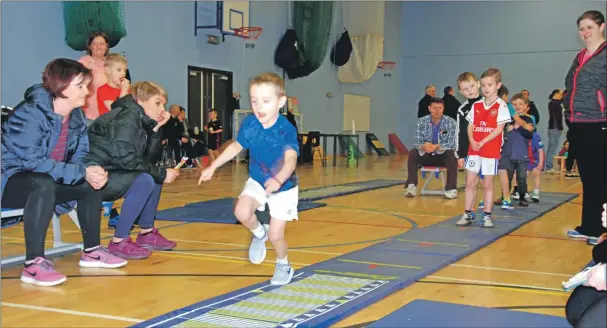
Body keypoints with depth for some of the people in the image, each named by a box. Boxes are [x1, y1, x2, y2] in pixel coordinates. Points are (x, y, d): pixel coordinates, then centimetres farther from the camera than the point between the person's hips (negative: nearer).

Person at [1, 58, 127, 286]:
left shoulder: (77, 116, 0)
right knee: (43, 183, -37)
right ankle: (33, 264, -36)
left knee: (92, 184, -1)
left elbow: (80, 155, 4)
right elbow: (32, 161, -29)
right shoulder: (30, 113, -24)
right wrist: (82, 173, -31)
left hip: (48, 183, 8)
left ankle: (91, 251, 11)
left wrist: (92, 173, -21)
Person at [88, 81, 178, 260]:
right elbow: (126, 159, -27)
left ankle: (146, 234, 12)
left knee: (155, 176, 8)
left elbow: (150, 160, 7)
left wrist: (156, 129, -3)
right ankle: (119, 241, -18)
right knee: (145, 180, -24)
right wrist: (162, 174, -19)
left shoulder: (140, 120, 11)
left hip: (111, 173, 10)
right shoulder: (126, 118, -16)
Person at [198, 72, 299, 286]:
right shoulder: (249, 124, -16)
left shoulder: (286, 130, -31)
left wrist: (278, 180, -67)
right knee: (242, 213, -23)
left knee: (275, 236, -2)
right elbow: (236, 147, 3)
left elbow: (291, 160, -47)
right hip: (256, 181, 4)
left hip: (283, 187, -4)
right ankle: (258, 234, 12)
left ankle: (283, 266, 32)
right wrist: (213, 167, 4)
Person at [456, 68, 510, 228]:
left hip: (491, 150, -4)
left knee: (488, 184, 4)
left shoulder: (501, 106, -6)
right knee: (470, 182, 4)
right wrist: (472, 141, -9)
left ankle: (487, 216, 13)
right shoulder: (476, 105, 9)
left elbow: (499, 128, -13)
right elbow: (470, 126, 9)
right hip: (474, 149, 4)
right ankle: (468, 214, 13)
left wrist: (483, 142, -19)